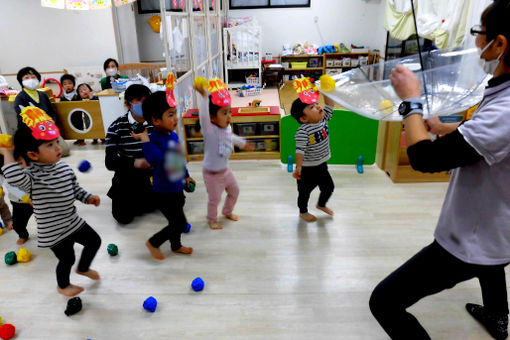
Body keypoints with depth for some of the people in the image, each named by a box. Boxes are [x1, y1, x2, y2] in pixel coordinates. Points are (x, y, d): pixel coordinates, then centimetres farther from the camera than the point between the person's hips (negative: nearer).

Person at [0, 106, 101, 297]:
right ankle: (63, 286, 44)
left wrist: (87, 198, -2)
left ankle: (83, 268, 48)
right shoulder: (31, 176, -25)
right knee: (67, 259, 11)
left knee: (94, 241, 19)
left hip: (72, 222, 7)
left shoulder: (64, 168, -4)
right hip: (53, 232, -6)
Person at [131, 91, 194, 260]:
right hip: (164, 193, -8)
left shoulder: (173, 135, 2)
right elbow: (155, 159, -43)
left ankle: (176, 246, 46)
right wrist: (145, 140, -44)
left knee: (176, 221, 22)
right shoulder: (154, 139, -24)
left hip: (176, 188, 8)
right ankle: (153, 243, 25)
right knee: (180, 223, 2)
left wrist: (186, 176, 26)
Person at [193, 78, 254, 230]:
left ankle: (227, 211, 47)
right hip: (212, 172, -8)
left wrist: (243, 143, 33)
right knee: (214, 198, 5)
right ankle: (212, 219, 32)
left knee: (234, 191, 22)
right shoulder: (209, 130, -28)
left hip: (225, 169, 8)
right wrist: (204, 96, -57)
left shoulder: (227, 128, -5)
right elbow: (203, 116, -48)